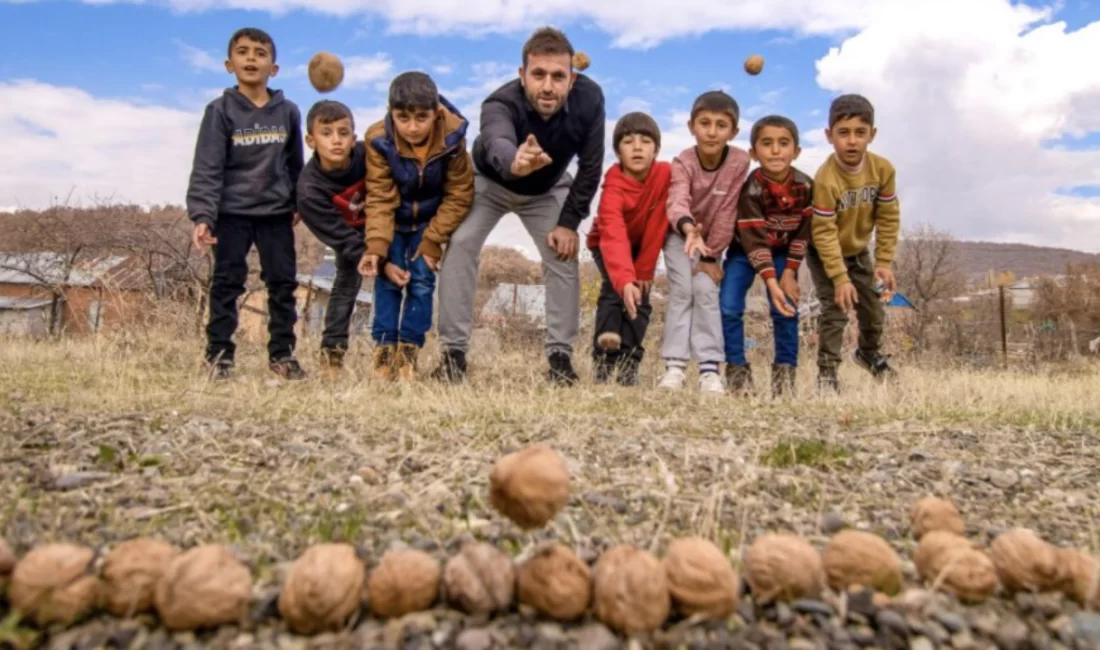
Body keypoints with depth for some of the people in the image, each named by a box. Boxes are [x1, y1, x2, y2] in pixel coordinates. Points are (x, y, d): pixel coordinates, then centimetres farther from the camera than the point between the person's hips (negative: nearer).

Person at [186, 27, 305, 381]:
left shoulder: (288, 112, 3)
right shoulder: (220, 110, -5)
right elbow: (207, 168, -11)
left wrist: (298, 203, 15)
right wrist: (202, 216, -20)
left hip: (276, 212, 3)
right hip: (232, 212, -2)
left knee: (283, 281, 4)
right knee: (227, 282, 1)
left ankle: (282, 352, 15)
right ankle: (218, 353, 10)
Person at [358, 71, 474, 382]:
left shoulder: (452, 137, -25)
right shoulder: (379, 139, -24)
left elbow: (458, 196, -17)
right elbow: (379, 199, -21)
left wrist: (432, 241, -19)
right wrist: (376, 247, -33)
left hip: (431, 219, 0)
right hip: (395, 220, 0)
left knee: (422, 281, -6)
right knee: (387, 278, -5)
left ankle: (408, 351, 2)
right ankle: (384, 350, 3)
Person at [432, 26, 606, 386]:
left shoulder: (589, 98, -31)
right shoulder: (500, 104, -40)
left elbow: (590, 166, -19)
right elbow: (497, 144, -64)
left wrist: (569, 221, -21)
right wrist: (515, 162, -87)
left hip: (548, 190, 2)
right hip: (489, 182, -2)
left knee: (563, 254, -12)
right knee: (460, 244, -20)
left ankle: (560, 355, 0)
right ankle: (454, 352, -13)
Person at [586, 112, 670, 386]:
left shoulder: (664, 173, -26)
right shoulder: (613, 187, -36)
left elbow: (657, 225, -21)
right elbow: (613, 237, -51)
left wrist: (644, 270, -20)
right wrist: (625, 281, -65)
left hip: (642, 244, 3)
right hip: (607, 245, -3)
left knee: (641, 298, -12)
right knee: (614, 288, -26)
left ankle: (628, 362, -9)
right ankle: (604, 356, -26)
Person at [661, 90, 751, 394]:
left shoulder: (739, 160, -23)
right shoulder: (682, 162, -26)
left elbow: (726, 212, -19)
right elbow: (677, 202, -46)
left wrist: (711, 256, -18)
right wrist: (689, 229, -67)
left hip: (712, 238, 1)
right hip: (680, 234, -1)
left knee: (706, 290, -13)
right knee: (682, 290, -15)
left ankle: (710, 368, -13)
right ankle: (674, 365, -14)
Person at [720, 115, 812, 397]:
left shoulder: (805, 185, -17)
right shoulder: (751, 189, -29)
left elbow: (803, 231, -8)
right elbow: (754, 240, -32)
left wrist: (789, 273, -12)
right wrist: (771, 283, -39)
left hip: (783, 253, 3)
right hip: (745, 252, -2)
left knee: (786, 309, -7)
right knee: (729, 307, -13)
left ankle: (785, 370, 6)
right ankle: (737, 368, 0)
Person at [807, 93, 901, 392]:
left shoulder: (883, 169, -18)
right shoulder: (826, 179, -34)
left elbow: (889, 218, -9)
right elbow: (824, 233, -30)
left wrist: (884, 262, -12)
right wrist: (840, 278, -28)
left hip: (858, 250, 5)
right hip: (824, 253, -5)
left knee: (874, 308, 15)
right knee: (835, 309, -14)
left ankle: (869, 352, 43)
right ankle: (827, 371, 1)